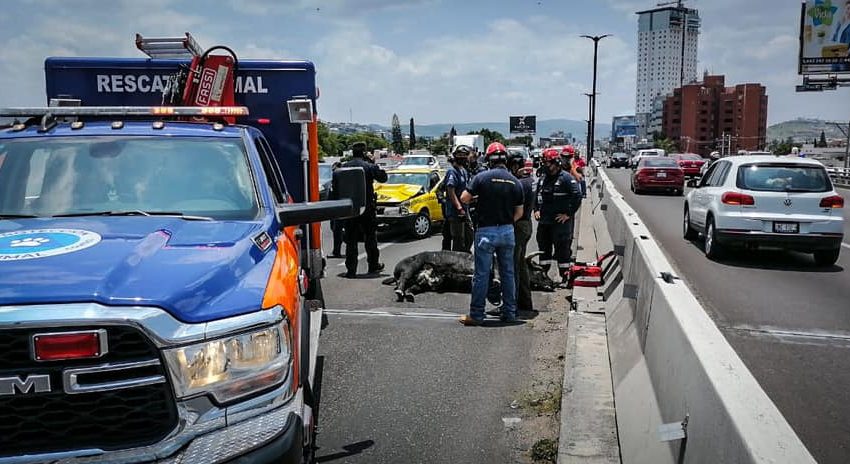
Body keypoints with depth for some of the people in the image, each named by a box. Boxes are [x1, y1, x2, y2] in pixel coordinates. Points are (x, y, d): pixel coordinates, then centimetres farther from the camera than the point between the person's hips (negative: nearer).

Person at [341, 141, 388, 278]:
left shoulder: (344, 167, -1)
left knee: (350, 240, 5)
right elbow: (383, 177, 1)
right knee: (370, 237, 14)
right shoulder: (369, 166, -8)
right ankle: (373, 265, 22)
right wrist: (375, 166, 9)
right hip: (367, 207, -1)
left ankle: (351, 269, 0)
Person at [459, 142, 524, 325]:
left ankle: (476, 315, 4)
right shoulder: (515, 182, 2)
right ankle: (509, 313, 19)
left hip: (486, 231, -4)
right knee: (508, 273, 13)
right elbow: (519, 212, 6)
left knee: (482, 274, 0)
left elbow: (464, 198, -4)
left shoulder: (482, 178, -10)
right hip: (508, 231, 4)